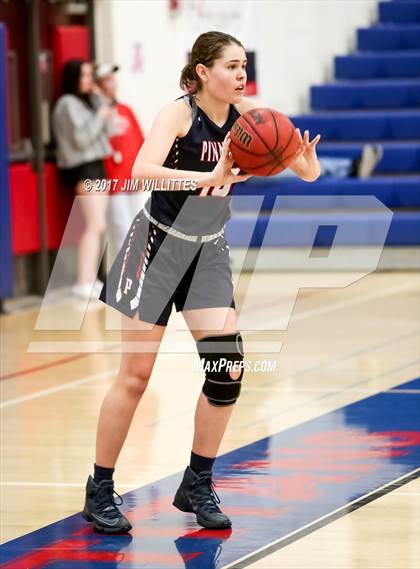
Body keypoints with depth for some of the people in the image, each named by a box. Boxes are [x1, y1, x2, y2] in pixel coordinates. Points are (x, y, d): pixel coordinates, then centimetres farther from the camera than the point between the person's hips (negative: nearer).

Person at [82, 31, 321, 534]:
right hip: (157, 246, -5)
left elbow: (307, 171, -7)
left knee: (227, 368, -7)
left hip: (208, 251, 5)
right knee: (135, 376, -3)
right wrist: (209, 177, -49)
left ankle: (197, 486, 9)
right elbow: (142, 170, -37)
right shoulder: (179, 113, -19)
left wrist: (309, 164, -31)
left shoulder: (248, 114, -5)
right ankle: (99, 492, 10)